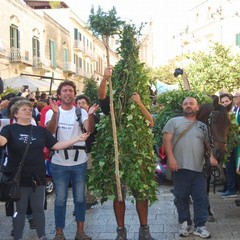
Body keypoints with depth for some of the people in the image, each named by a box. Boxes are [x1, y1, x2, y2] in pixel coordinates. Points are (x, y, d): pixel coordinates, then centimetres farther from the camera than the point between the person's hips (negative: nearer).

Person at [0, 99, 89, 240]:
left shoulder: (40, 130, 9)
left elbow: (56, 145, 7)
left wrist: (77, 139, 0)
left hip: (37, 176, 3)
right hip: (18, 177, -3)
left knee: (38, 208, 12)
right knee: (20, 210, 7)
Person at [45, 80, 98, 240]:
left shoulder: (81, 112, 1)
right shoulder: (52, 112, -1)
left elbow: (89, 130, -15)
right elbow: (50, 131, -19)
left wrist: (90, 115, -34)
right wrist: (56, 113, -35)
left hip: (79, 162, 1)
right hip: (59, 163, -1)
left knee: (80, 198, 11)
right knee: (60, 199, 7)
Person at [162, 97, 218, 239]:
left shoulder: (202, 126, 18)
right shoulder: (174, 121, 6)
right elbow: (167, 140, -2)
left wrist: (212, 156, -1)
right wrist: (171, 158, -14)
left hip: (199, 168, 3)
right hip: (180, 167, -3)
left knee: (201, 198, 2)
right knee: (181, 197, 5)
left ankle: (200, 226, 11)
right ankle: (185, 224, 18)